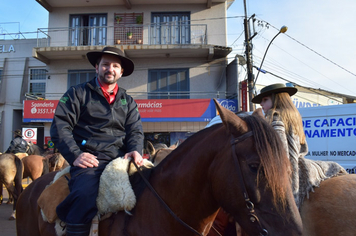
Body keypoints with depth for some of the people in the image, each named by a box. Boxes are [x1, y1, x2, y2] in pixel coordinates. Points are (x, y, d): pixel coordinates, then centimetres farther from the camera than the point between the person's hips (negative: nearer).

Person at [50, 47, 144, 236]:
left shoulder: (128, 102, 22)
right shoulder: (77, 93, 12)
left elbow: (135, 131, 12)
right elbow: (60, 126, 3)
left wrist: (136, 150, -10)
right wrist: (75, 154, -12)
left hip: (121, 161, 4)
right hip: (89, 161, -3)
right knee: (85, 194, -33)